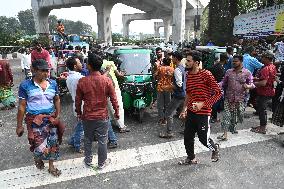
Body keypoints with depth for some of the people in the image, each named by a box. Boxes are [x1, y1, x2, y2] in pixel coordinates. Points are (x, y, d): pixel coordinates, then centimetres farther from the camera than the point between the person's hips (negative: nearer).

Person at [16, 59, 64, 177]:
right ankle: (37, 158, 36)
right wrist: (19, 125, -2)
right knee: (40, 147, -1)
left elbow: (57, 100, 13)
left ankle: (51, 166, 34)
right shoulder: (25, 85, -8)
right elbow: (22, 106, -5)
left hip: (51, 118, 4)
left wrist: (58, 116, 8)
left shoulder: (53, 84, 1)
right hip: (35, 120, -3)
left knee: (53, 143, 11)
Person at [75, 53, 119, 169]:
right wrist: (116, 112, 7)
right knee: (102, 141, 14)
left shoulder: (82, 81, -12)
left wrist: (78, 113, 15)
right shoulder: (107, 80, -14)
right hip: (102, 117, -1)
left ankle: (88, 161, 36)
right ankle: (102, 163, 29)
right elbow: (113, 99, -7)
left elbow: (78, 100, -2)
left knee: (88, 140, 20)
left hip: (87, 117, 1)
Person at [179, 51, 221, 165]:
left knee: (203, 138, 4)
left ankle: (215, 148, 37)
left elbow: (218, 93, -15)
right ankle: (191, 158, 32)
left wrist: (203, 104, -22)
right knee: (187, 136, 11)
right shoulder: (188, 75, 5)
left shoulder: (206, 74, -16)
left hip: (203, 112, -6)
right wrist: (184, 109, 14)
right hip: (191, 111, 6)